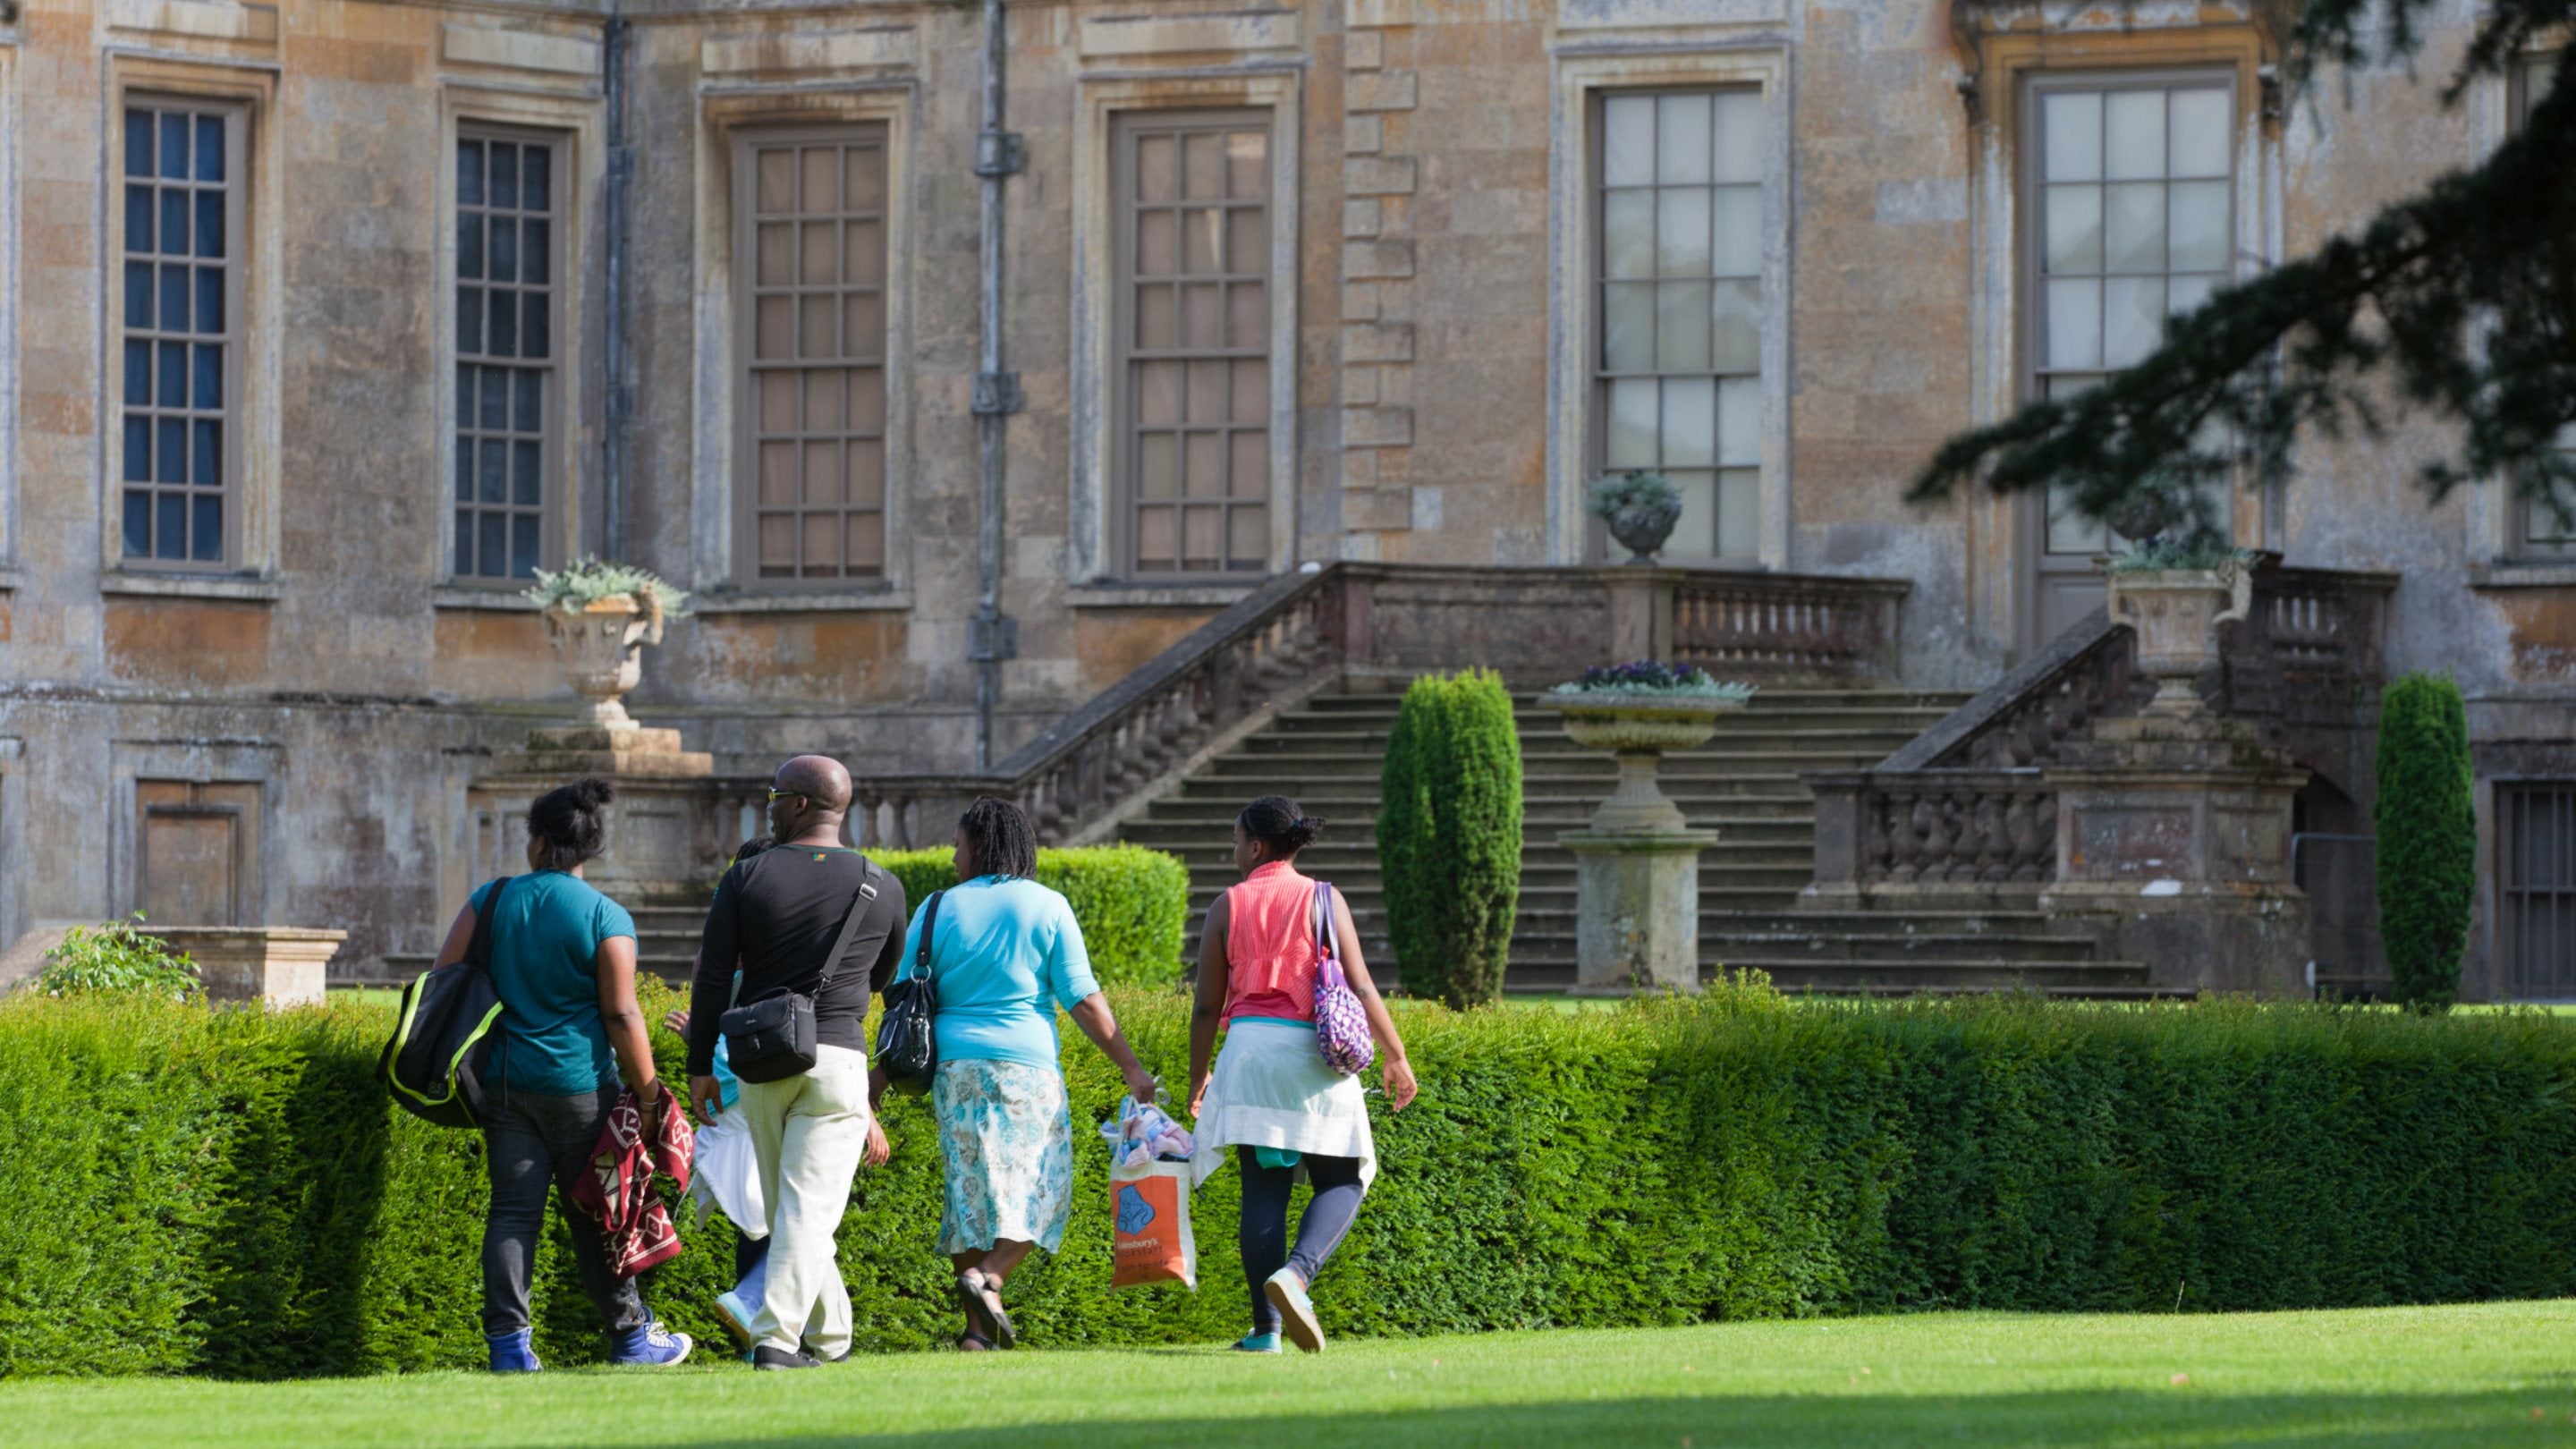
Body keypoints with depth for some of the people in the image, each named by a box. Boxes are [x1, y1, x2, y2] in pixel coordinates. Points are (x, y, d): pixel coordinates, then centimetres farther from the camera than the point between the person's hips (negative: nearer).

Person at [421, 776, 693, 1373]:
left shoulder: (493, 898, 3)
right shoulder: (607, 919, -8)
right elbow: (621, 1015, -11)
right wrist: (647, 1094, -4)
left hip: (505, 1079, 3)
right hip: (579, 1085, -3)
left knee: (513, 1209, 3)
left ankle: (508, 1339, -5)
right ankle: (630, 1335, 17)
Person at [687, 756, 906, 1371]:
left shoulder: (747, 877, -1)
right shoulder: (880, 887, 3)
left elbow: (711, 978, -3)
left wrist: (701, 1067, 3)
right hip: (837, 1056, -1)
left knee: (787, 1207, 14)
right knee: (809, 1207, -6)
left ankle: (830, 1336, 21)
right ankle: (777, 1338, -20)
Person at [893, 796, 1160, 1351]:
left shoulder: (939, 910, 6)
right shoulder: (1046, 907, 1)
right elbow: (1082, 997, -4)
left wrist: (882, 1076, 13)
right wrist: (1130, 1066, 0)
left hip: (954, 1064, 3)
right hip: (1025, 1064, -3)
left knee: (970, 1186, 7)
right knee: (1038, 1187, 3)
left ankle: (978, 1327, 2)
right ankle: (988, 1277, -22)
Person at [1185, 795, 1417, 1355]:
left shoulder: (1227, 906, 4)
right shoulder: (1323, 900, 2)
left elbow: (1207, 1005, 4)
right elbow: (1360, 987, -4)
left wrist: (1198, 1077, 15)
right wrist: (1395, 1056, 3)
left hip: (1250, 1049, 1)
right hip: (1312, 1053, -1)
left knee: (1264, 1187, 4)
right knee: (1342, 1182, 7)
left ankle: (1265, 1328, -1)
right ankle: (1296, 1272, -21)